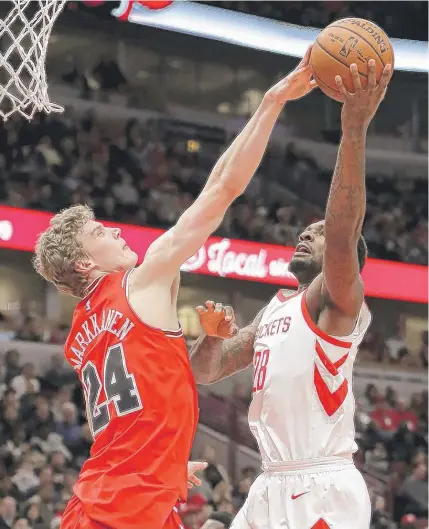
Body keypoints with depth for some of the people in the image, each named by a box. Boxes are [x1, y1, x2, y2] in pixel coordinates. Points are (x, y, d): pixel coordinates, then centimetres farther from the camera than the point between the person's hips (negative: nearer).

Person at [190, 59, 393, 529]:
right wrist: (214, 336, 1)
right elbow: (205, 372, 24)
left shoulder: (338, 300, -2)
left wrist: (355, 130, -32)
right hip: (273, 486, 9)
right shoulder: (275, 309, 23)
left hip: (323, 489, -9)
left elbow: (342, 234, -23)